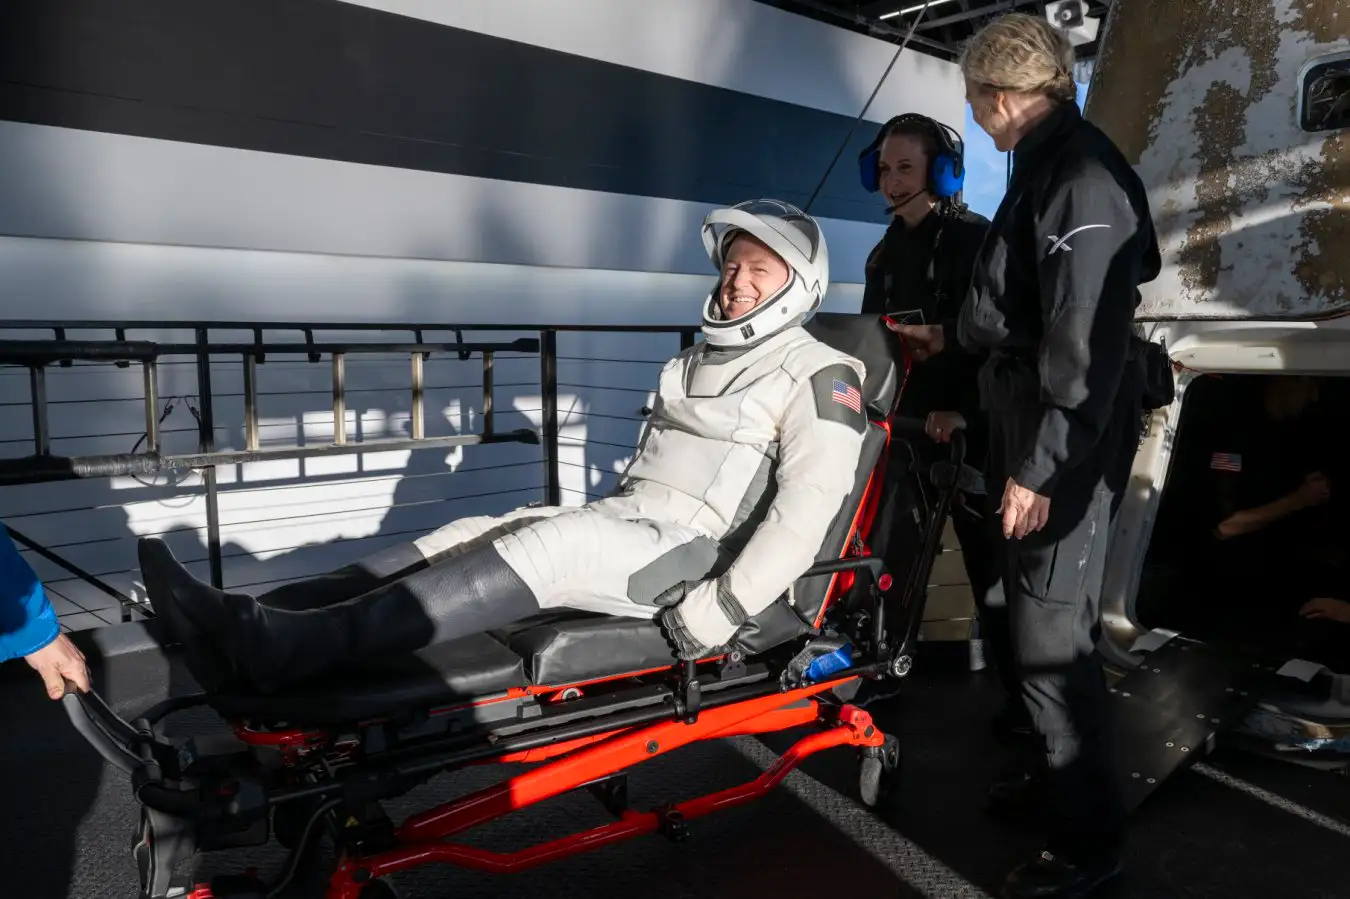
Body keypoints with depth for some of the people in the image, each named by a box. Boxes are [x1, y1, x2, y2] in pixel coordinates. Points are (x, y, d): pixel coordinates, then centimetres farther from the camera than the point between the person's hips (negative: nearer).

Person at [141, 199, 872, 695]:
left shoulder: (821, 378, -3)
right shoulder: (696, 361, 21)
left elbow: (806, 512, -15)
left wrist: (713, 616, -21)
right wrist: (597, 532, 14)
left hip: (693, 550, -7)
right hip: (623, 523, 7)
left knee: (538, 546, -31)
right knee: (472, 535, -14)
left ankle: (287, 649, -41)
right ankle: (250, 627, -25)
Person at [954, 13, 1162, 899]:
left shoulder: (1079, 173, -16)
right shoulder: (1051, 165, 14)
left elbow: (1085, 339, -22)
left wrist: (1040, 466, -21)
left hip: (1068, 443, -10)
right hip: (1032, 428, 10)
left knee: (1053, 634, -2)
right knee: (1039, 617, 18)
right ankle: (1061, 772, 37)